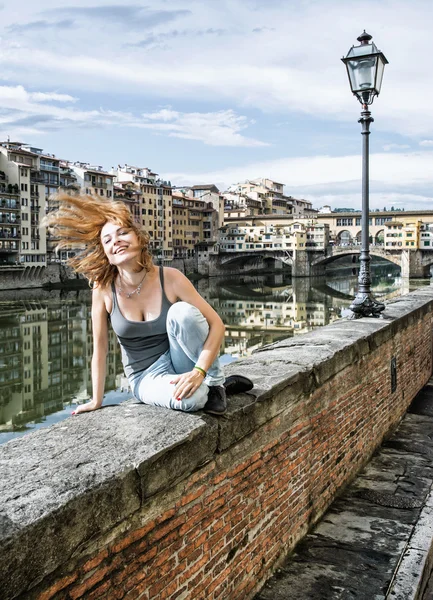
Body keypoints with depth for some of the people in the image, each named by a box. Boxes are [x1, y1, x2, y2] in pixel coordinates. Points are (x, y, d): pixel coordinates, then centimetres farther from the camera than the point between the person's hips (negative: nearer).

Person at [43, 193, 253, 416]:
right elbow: (100, 348, -5)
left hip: (179, 362, 2)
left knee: (182, 311, -30)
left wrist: (199, 371, -28)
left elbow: (216, 325, -15)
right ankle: (203, 390, -1)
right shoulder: (103, 289, -14)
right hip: (146, 378, -1)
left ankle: (216, 382, -10)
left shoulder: (170, 278, -16)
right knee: (191, 397, -36)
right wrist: (96, 400, -1)